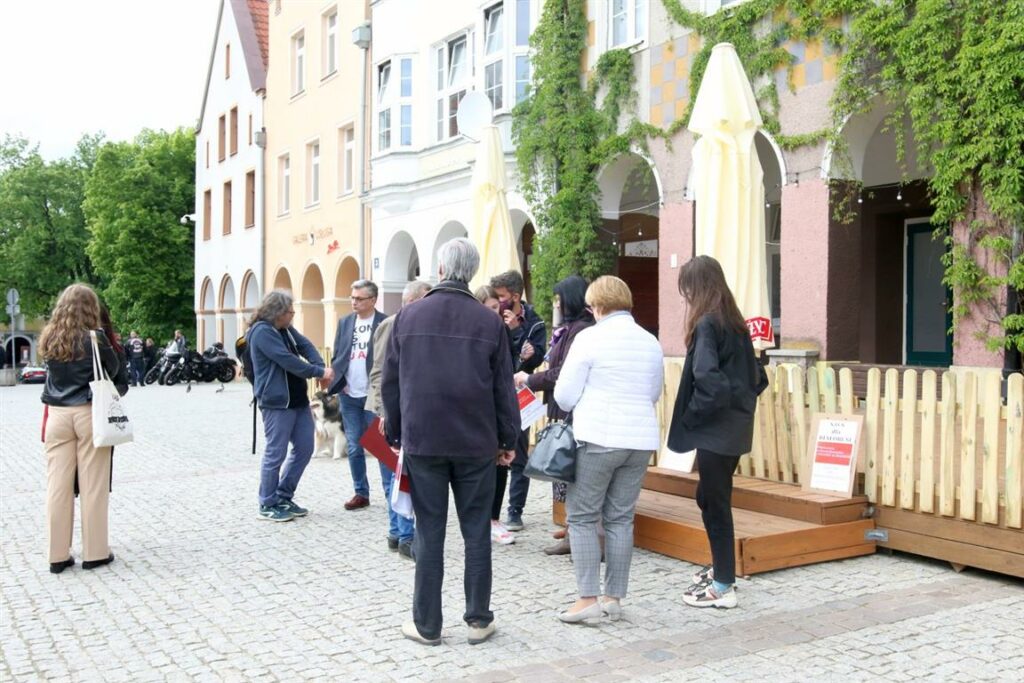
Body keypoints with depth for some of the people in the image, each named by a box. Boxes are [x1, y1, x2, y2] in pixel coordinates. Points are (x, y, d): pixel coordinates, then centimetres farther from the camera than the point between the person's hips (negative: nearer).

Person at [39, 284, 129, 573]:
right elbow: (114, 372, 2)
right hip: (90, 414, -4)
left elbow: (52, 372, 13)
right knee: (93, 485, 4)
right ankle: (95, 552, 11)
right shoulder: (95, 338, -8)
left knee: (58, 485, 7)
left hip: (57, 414, 4)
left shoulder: (49, 339, 5)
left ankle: (58, 555, 13)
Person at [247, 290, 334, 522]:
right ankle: (268, 505, 12)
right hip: (277, 403, -9)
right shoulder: (262, 331, -14)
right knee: (276, 454, -1)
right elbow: (288, 360, -21)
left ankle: (283, 497, 24)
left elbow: (306, 346, 5)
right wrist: (319, 372, -16)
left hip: (298, 400, 9)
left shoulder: (286, 329, 14)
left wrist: (321, 367, -13)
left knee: (304, 448, 12)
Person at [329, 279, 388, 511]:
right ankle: (361, 493, 19)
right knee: (354, 448, 9)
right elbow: (336, 355, 13)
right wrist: (340, 382, 1)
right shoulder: (345, 322, 9)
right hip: (349, 396, 5)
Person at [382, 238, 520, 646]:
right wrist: (509, 439, 9)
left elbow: (390, 381, 4)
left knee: (429, 533, 6)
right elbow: (503, 387, 0)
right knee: (476, 532, 9)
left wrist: (396, 432, 13)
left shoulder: (408, 317, 0)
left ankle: (427, 624, 12)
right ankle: (478, 620, 15)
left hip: (422, 440, 1)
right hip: (476, 443, 0)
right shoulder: (490, 322, -3)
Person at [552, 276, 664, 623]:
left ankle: (588, 598, 0)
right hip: (641, 439, 6)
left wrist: (582, 406, 14)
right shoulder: (651, 342, 9)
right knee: (620, 518, 11)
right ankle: (614, 597, 14)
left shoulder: (590, 337, -7)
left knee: (582, 516, 4)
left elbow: (565, 395, -6)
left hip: (598, 438, -5)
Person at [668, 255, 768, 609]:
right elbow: (757, 376, 16)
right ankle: (721, 567, 34)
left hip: (716, 430, -9)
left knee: (715, 504, 1)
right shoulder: (734, 322, 11)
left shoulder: (706, 325, -16)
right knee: (710, 498, 21)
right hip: (736, 425, 9)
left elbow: (708, 381, -25)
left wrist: (689, 417, -12)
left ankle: (723, 587, 11)